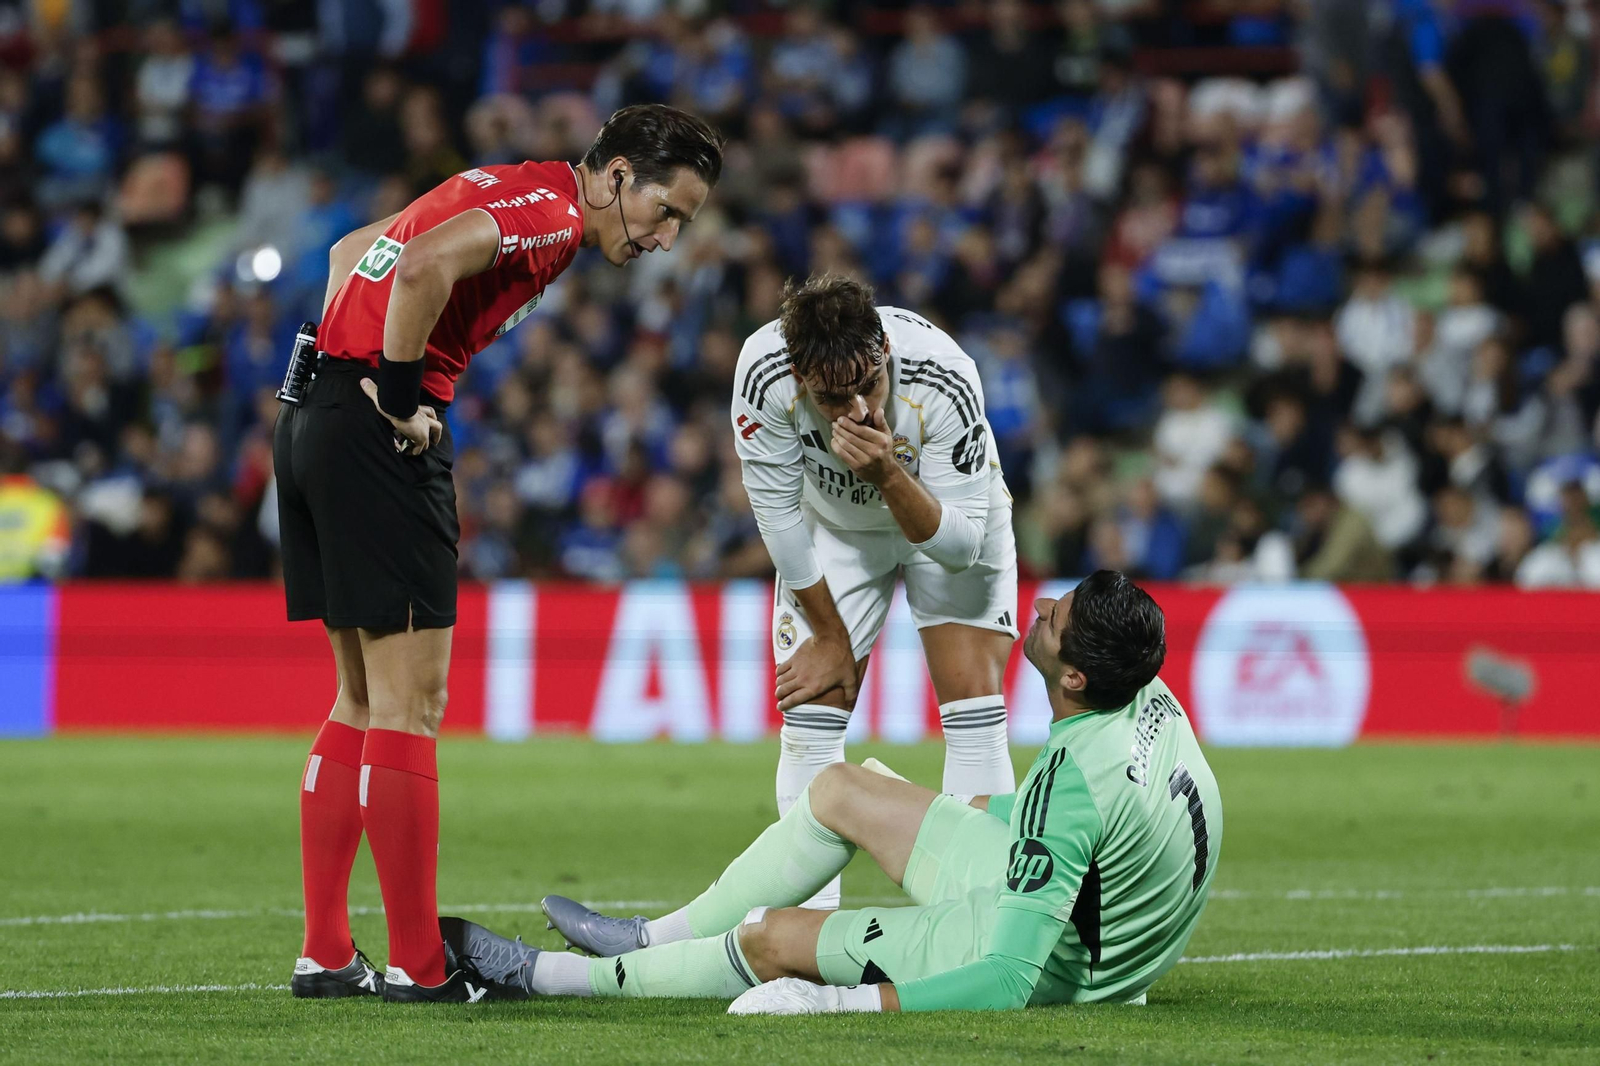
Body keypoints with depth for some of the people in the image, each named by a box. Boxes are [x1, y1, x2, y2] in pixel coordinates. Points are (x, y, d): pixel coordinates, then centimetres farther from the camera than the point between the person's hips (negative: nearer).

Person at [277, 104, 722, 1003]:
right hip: (378, 438, -10)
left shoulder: (510, 195, 19)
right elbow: (424, 266, -29)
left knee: (364, 702, 14)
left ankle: (327, 955, 16)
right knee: (409, 704, -6)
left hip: (313, 421, 10)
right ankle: (420, 966, -3)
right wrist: (399, 397, -18)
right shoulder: (553, 211, -11)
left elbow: (353, 252, 27)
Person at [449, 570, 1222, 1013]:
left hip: (1056, 962, -9)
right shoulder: (1149, 697, -10)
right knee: (839, 790, 14)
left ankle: (550, 976, 18)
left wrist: (840, 1003, -34)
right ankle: (653, 940, 27)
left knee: (770, 938, -3)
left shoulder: (1075, 782, -36)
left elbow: (1008, 982, -37)